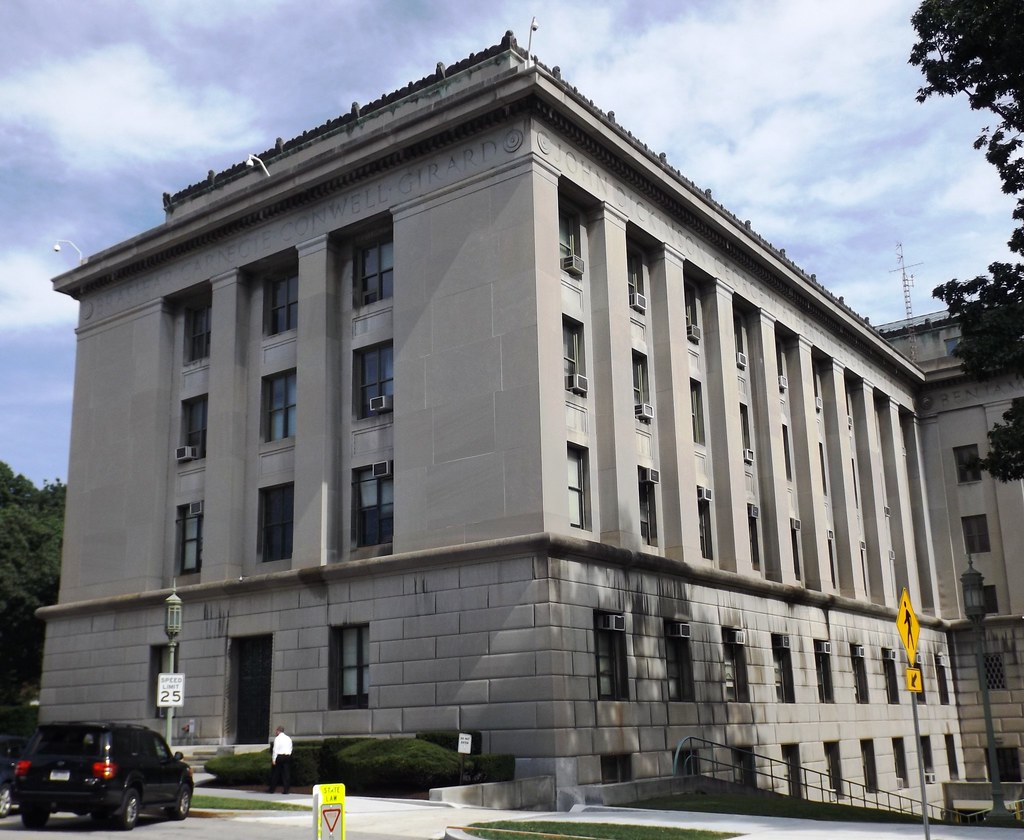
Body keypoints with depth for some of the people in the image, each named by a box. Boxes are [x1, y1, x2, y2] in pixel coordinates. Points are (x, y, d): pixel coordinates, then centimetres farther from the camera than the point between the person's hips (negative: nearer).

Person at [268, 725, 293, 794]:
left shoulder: (277, 738, -6)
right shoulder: (288, 738, 12)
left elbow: (275, 749, -11)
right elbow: (290, 749, 11)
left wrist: (273, 759, -10)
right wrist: (288, 756, 15)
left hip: (279, 756, -5)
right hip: (287, 756, 5)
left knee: (275, 773, 4)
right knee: (286, 773, 3)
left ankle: (272, 789, 8)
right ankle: (285, 790, 0)